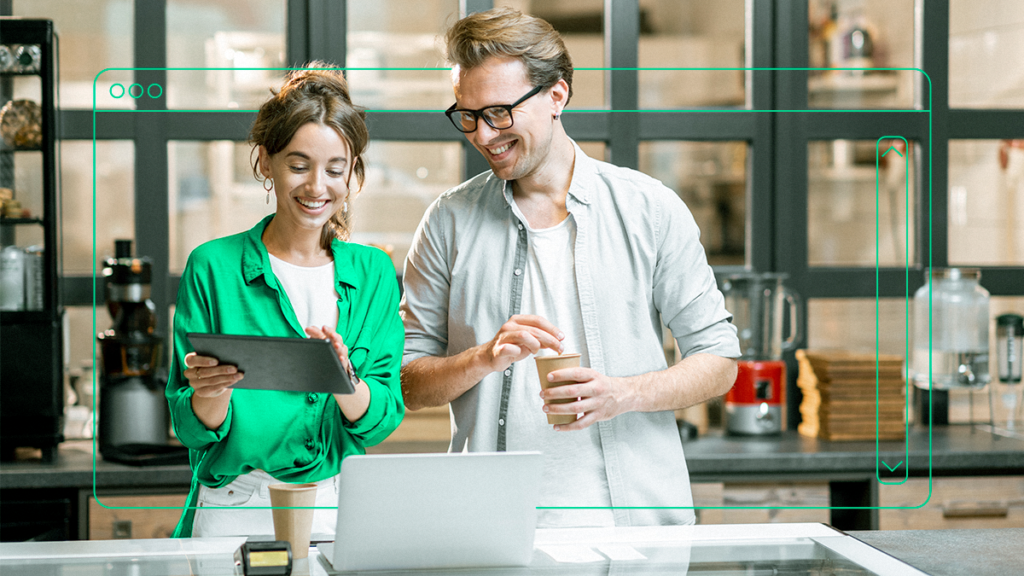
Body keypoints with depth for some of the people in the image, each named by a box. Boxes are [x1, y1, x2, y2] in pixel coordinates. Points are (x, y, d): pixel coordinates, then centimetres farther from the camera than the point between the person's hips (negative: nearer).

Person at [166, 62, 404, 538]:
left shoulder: (374, 273, 10)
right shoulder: (213, 267, 2)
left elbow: (381, 422, 3)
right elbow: (192, 429, 2)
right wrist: (212, 395, -19)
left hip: (337, 511, 2)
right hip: (234, 512, -2)